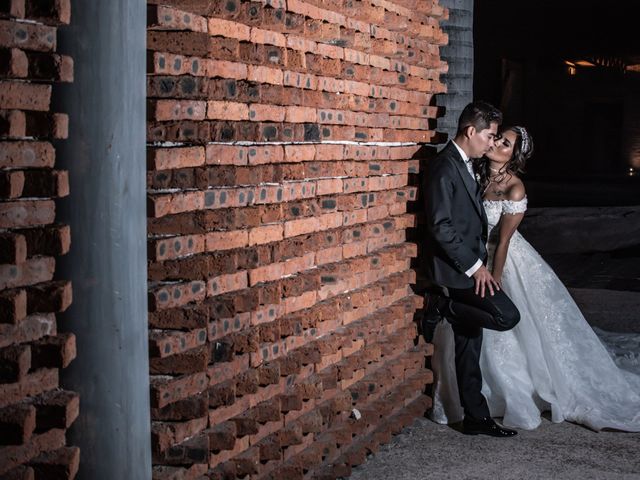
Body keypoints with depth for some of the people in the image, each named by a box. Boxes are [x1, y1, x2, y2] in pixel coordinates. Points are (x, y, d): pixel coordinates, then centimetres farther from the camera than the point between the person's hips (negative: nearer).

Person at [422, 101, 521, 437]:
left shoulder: (464, 165, 15)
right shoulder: (443, 167, -16)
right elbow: (440, 226, -22)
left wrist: (479, 263, 11)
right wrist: (474, 265, -20)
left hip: (468, 268, 10)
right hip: (455, 269, -10)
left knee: (469, 349, 12)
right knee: (507, 315, -16)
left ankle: (476, 418, 18)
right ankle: (441, 306, -1)